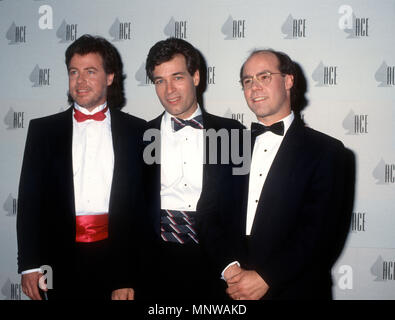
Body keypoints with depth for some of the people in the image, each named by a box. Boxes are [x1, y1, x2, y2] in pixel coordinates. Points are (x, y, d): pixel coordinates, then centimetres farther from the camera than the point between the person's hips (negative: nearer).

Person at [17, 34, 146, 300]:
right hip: (63, 262, 1)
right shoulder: (43, 130, 7)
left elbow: (147, 201, 4)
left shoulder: (137, 131, 5)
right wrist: (30, 264, -2)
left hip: (118, 260, 0)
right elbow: (30, 200, 5)